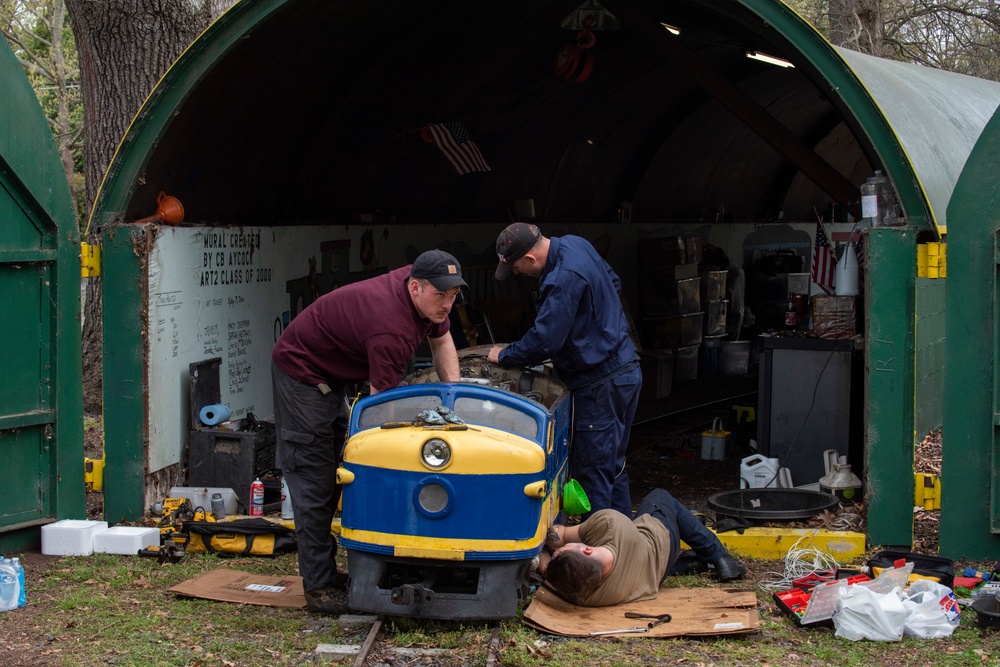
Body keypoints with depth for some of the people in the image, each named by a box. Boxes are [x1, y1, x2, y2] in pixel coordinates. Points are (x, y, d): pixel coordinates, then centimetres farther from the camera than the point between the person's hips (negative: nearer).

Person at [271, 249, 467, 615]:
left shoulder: (428, 298, -10)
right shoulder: (391, 330, -36)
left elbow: (442, 340, 9)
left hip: (332, 377, 10)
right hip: (301, 374, -10)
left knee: (334, 475, 13)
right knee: (313, 480, -9)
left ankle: (327, 571, 21)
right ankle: (318, 587, -7)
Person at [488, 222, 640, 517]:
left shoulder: (563, 279, -25)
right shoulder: (574, 244, 6)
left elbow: (543, 341, -24)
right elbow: (613, 281, 22)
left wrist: (504, 355, -7)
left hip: (601, 383, -10)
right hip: (626, 370, 10)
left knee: (591, 473, -5)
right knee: (613, 466, 18)